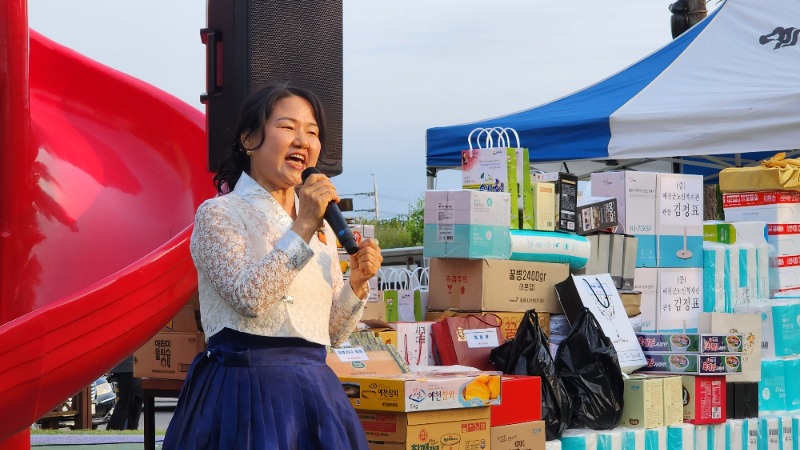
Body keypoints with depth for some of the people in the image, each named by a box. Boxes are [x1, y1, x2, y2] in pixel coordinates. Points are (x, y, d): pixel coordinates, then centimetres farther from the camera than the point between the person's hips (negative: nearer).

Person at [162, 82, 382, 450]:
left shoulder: (321, 226, 14)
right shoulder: (218, 214, -4)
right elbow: (249, 298, -21)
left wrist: (357, 284, 0)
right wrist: (301, 229, -19)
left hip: (314, 395, 6)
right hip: (247, 392, -6)